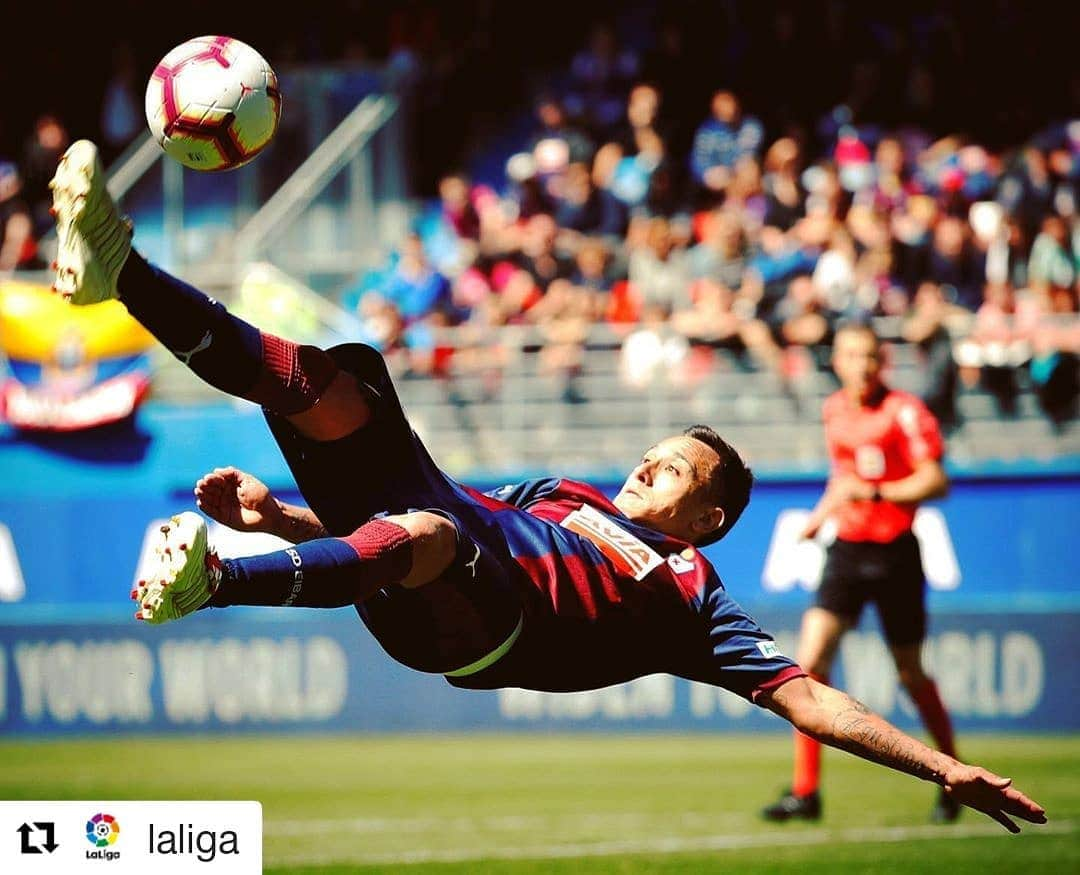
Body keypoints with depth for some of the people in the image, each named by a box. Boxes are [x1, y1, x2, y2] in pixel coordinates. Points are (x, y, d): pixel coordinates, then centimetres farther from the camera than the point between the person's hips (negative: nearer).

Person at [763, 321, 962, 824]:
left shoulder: (904, 411, -10)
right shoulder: (833, 411, 8)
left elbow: (935, 481, -16)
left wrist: (873, 492, -24)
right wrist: (822, 512, 14)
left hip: (895, 553, -4)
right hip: (846, 551, 4)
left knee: (910, 674, 6)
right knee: (810, 659, -12)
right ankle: (805, 791, -9)